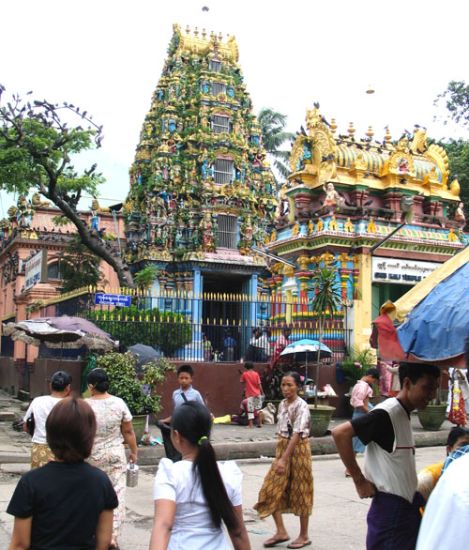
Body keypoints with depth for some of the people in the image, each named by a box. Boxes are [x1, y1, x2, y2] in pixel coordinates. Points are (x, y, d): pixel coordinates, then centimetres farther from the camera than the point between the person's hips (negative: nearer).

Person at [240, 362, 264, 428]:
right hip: (257, 394, 2)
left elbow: (241, 382, 8)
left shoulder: (244, 374, -5)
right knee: (258, 409, 15)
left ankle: (251, 424, -3)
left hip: (249, 394, -2)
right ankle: (259, 423, 16)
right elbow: (259, 384, -3)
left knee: (250, 410, 1)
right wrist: (262, 392, 5)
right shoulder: (256, 374, -1)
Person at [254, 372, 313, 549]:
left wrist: (284, 459, -27)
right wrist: (279, 455, 11)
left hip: (298, 450, -7)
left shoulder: (301, 406, -17)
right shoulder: (282, 404, 6)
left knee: (300, 491, 4)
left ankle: (304, 536, 19)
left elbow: (296, 434, -23)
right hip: (283, 448, 7)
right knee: (271, 489, 3)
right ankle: (281, 532, 15)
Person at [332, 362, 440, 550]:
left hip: (408, 505, 9)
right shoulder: (386, 413, -18)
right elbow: (340, 432, -25)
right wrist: (359, 481, -19)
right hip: (390, 508, -9)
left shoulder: (404, 414, 9)